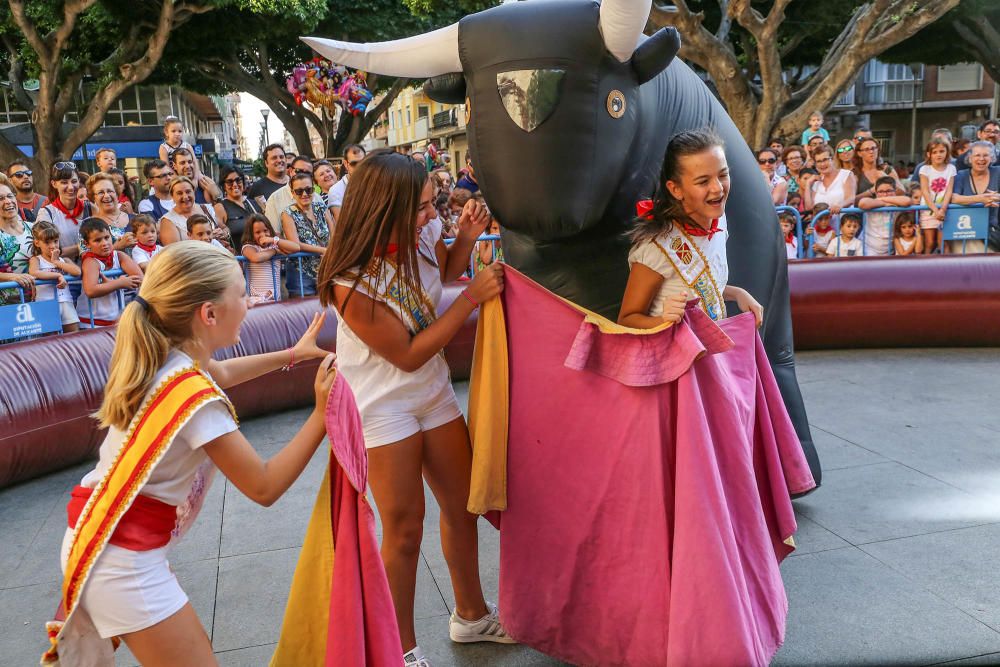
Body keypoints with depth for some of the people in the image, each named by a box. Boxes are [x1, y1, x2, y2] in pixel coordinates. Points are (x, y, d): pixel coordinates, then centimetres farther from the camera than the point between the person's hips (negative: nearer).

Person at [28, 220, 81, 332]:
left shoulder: (64, 260, 16)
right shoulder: (36, 259, 7)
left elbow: (77, 272, -6)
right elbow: (34, 273, -17)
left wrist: (56, 262, -1)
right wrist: (58, 275, -17)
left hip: (66, 301, 3)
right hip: (46, 303, -3)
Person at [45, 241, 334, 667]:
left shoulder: (161, 358, -1)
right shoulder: (196, 398, -27)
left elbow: (219, 374, 23)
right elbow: (264, 487, -20)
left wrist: (292, 354, 25)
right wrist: (322, 416, -19)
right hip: (122, 561, -9)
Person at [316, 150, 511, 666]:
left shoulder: (422, 237, -11)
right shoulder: (352, 283, -28)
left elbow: (447, 269, 14)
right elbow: (408, 354, -21)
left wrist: (466, 236, -8)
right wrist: (472, 298, -23)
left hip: (433, 391, 7)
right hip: (383, 406, -6)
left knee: (463, 505, 16)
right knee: (404, 528, 3)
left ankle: (471, 615, 39)